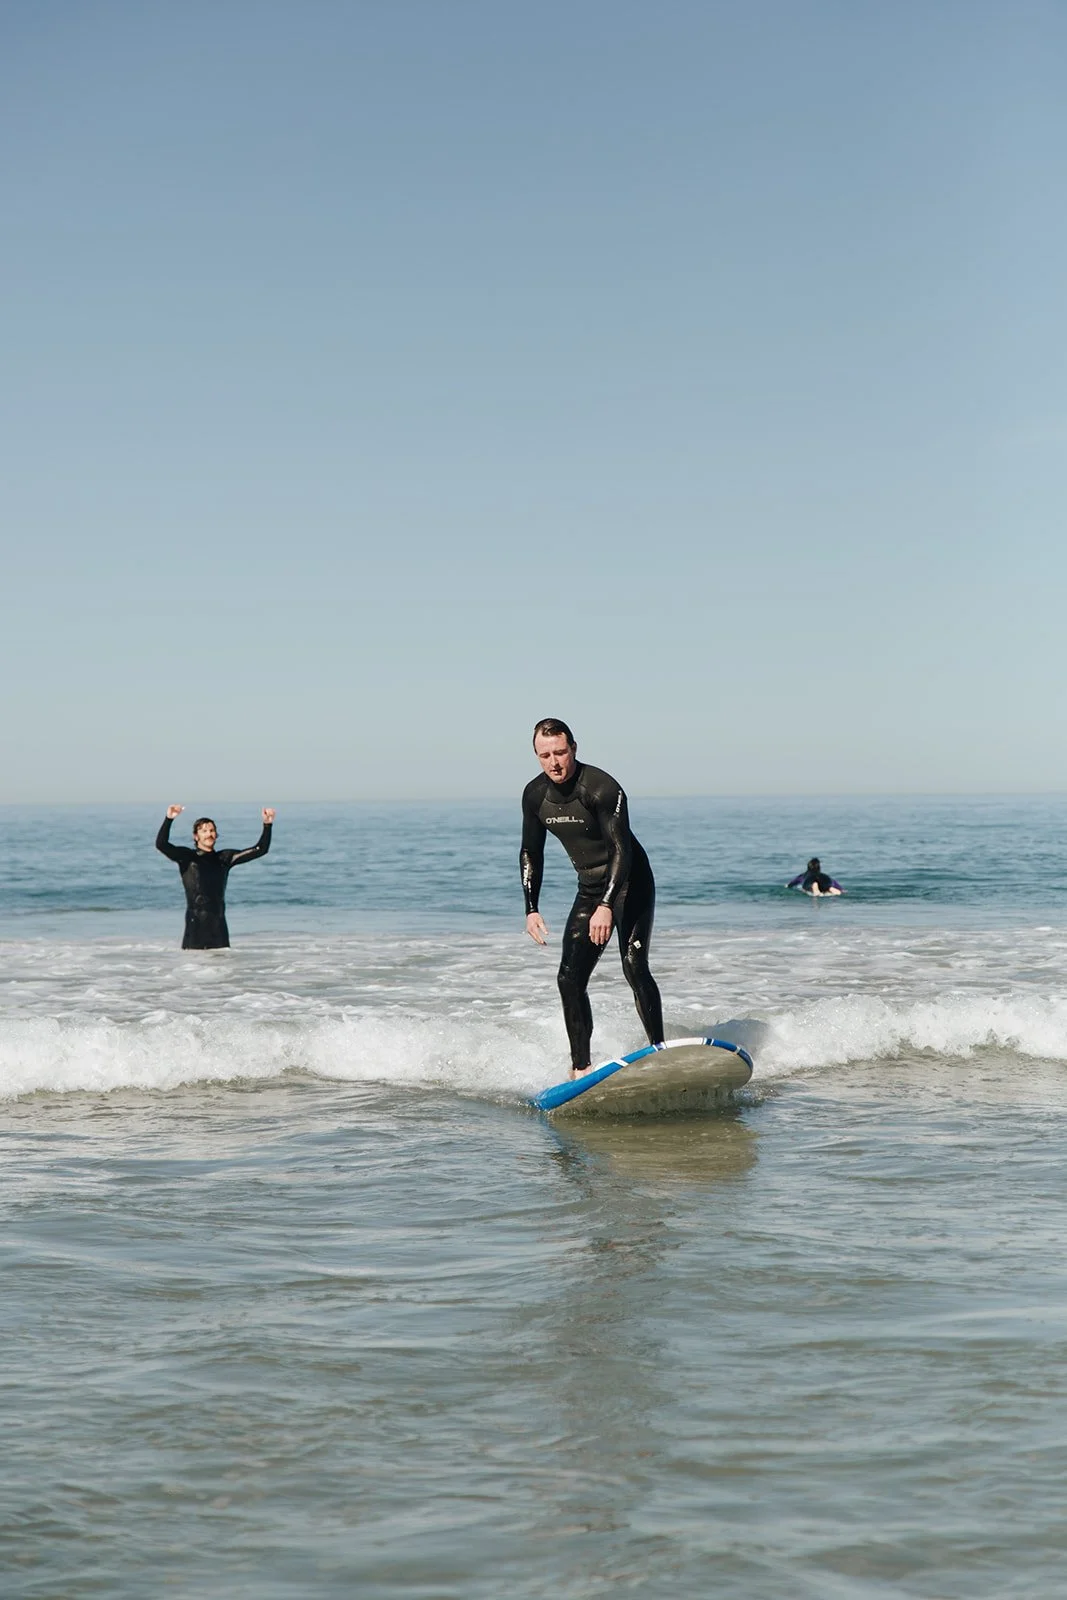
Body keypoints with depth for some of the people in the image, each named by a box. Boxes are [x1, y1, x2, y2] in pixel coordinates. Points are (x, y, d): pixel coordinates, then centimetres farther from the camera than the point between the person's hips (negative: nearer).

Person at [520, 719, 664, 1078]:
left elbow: (621, 850, -27)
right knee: (570, 977, -3)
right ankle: (581, 1068, 3)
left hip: (630, 883, -6)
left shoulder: (601, 788, -23)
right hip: (590, 889, 6)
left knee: (634, 965, -21)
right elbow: (531, 853, 10)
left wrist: (607, 906, -35)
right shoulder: (535, 795, -3)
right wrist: (531, 909, 2)